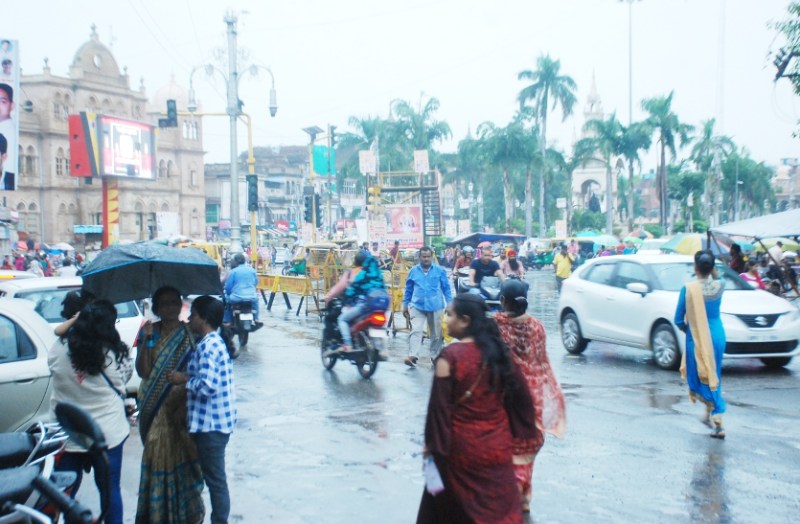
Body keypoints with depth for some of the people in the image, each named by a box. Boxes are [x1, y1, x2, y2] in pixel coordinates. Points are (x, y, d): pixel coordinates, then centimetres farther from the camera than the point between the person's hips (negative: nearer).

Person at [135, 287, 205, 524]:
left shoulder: (189, 335, -3)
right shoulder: (149, 332, 2)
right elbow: (143, 371, -6)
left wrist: (184, 407, -13)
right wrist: (145, 340, -15)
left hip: (180, 405, -2)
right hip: (154, 406, 2)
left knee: (181, 455, 3)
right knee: (157, 454, 5)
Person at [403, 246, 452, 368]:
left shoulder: (440, 270, 0)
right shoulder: (413, 271, 4)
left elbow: (446, 288, 5)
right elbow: (408, 290, 12)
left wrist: (449, 304, 3)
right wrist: (405, 305, 13)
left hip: (436, 307, 0)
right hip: (417, 306, 0)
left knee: (436, 333, 10)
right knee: (416, 331, -13)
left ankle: (435, 356, 24)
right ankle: (412, 356, -19)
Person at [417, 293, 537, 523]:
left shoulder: (450, 356, -16)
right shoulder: (498, 351, -1)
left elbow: (439, 405, -15)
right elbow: (519, 394, 5)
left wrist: (432, 443, -6)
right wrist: (514, 430, 15)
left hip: (461, 446, -4)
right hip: (497, 443, 4)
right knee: (499, 503, 14)